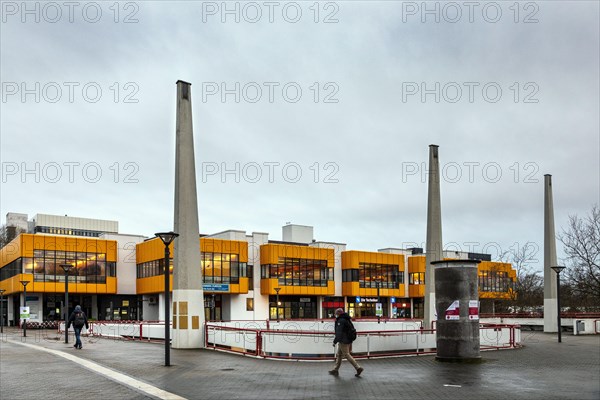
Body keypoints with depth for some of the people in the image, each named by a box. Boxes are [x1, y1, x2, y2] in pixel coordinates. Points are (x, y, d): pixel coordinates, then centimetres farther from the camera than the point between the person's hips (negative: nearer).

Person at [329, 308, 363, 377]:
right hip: (348, 340, 10)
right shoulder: (346, 320, 14)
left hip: (343, 342, -10)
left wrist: (335, 341, -21)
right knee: (338, 355, 14)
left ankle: (358, 368, -5)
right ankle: (335, 370, 18)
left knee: (347, 355, -6)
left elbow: (339, 333, -23)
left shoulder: (341, 321, -17)